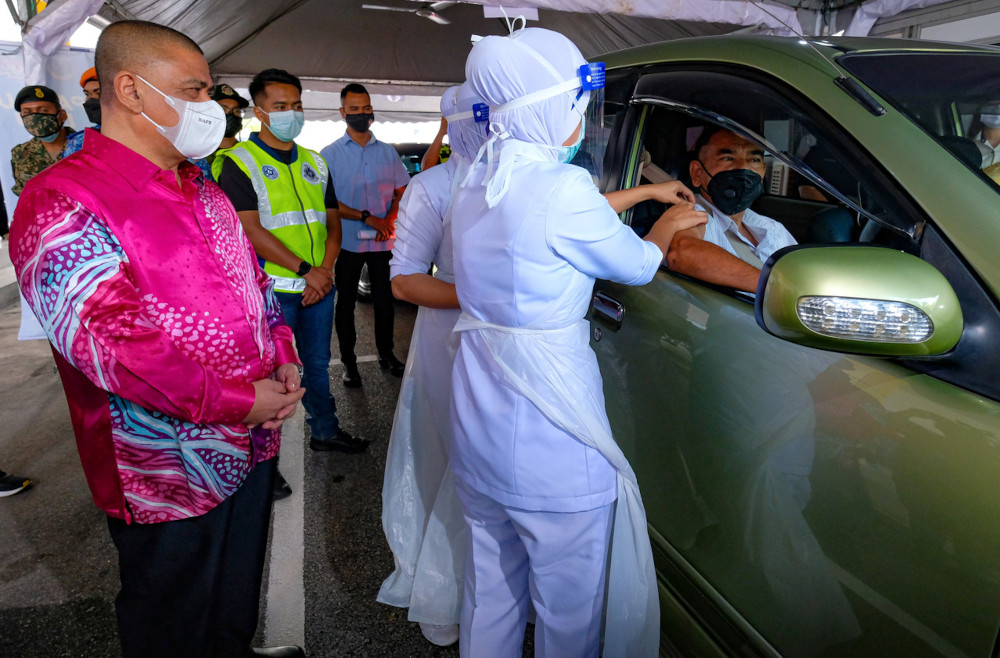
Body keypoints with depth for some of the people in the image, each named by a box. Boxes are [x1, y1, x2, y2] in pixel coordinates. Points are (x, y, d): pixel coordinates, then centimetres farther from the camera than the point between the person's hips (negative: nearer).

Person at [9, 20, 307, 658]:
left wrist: (284, 359, -1)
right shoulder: (62, 202, -17)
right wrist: (239, 401, -22)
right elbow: (110, 343, -26)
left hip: (252, 448, 8)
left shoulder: (204, 192, 11)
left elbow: (255, 282, 16)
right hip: (172, 479, -7)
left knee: (239, 603, 27)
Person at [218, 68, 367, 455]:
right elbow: (250, 231, -15)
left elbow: (332, 220, 12)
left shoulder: (314, 163, 13)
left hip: (320, 286, 5)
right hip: (273, 289, -5)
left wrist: (325, 268, -5)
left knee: (318, 364, 18)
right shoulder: (240, 162, -6)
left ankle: (325, 431, 34)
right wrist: (305, 270, -18)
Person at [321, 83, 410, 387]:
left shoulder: (388, 152, 9)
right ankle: (348, 361, 19)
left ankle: (386, 353, 26)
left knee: (384, 300, 10)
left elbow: (402, 192, 10)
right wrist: (366, 217, -16)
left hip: (383, 241, 2)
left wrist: (389, 220, -9)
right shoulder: (330, 154, 0)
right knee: (346, 303, 6)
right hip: (347, 242, -2)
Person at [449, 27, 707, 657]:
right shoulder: (562, 186, -19)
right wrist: (669, 224, 18)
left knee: (491, 593, 25)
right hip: (550, 444, -8)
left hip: (478, 428, 8)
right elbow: (636, 264, -4)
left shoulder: (475, 188, 6)